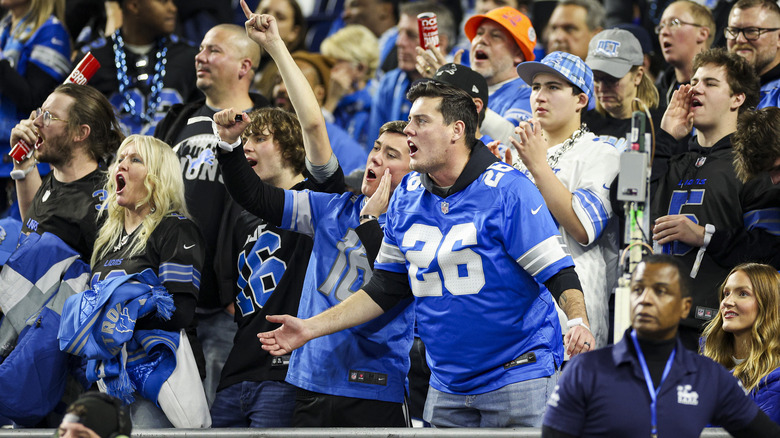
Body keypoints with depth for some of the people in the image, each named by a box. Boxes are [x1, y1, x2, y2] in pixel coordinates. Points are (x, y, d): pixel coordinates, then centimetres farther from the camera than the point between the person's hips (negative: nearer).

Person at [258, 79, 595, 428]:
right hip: (448, 384, 6)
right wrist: (311, 328, 9)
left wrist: (579, 323, -33)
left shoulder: (508, 190, -11)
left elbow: (557, 272, -13)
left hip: (517, 376, -6)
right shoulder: (407, 196, 8)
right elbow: (386, 288, 14)